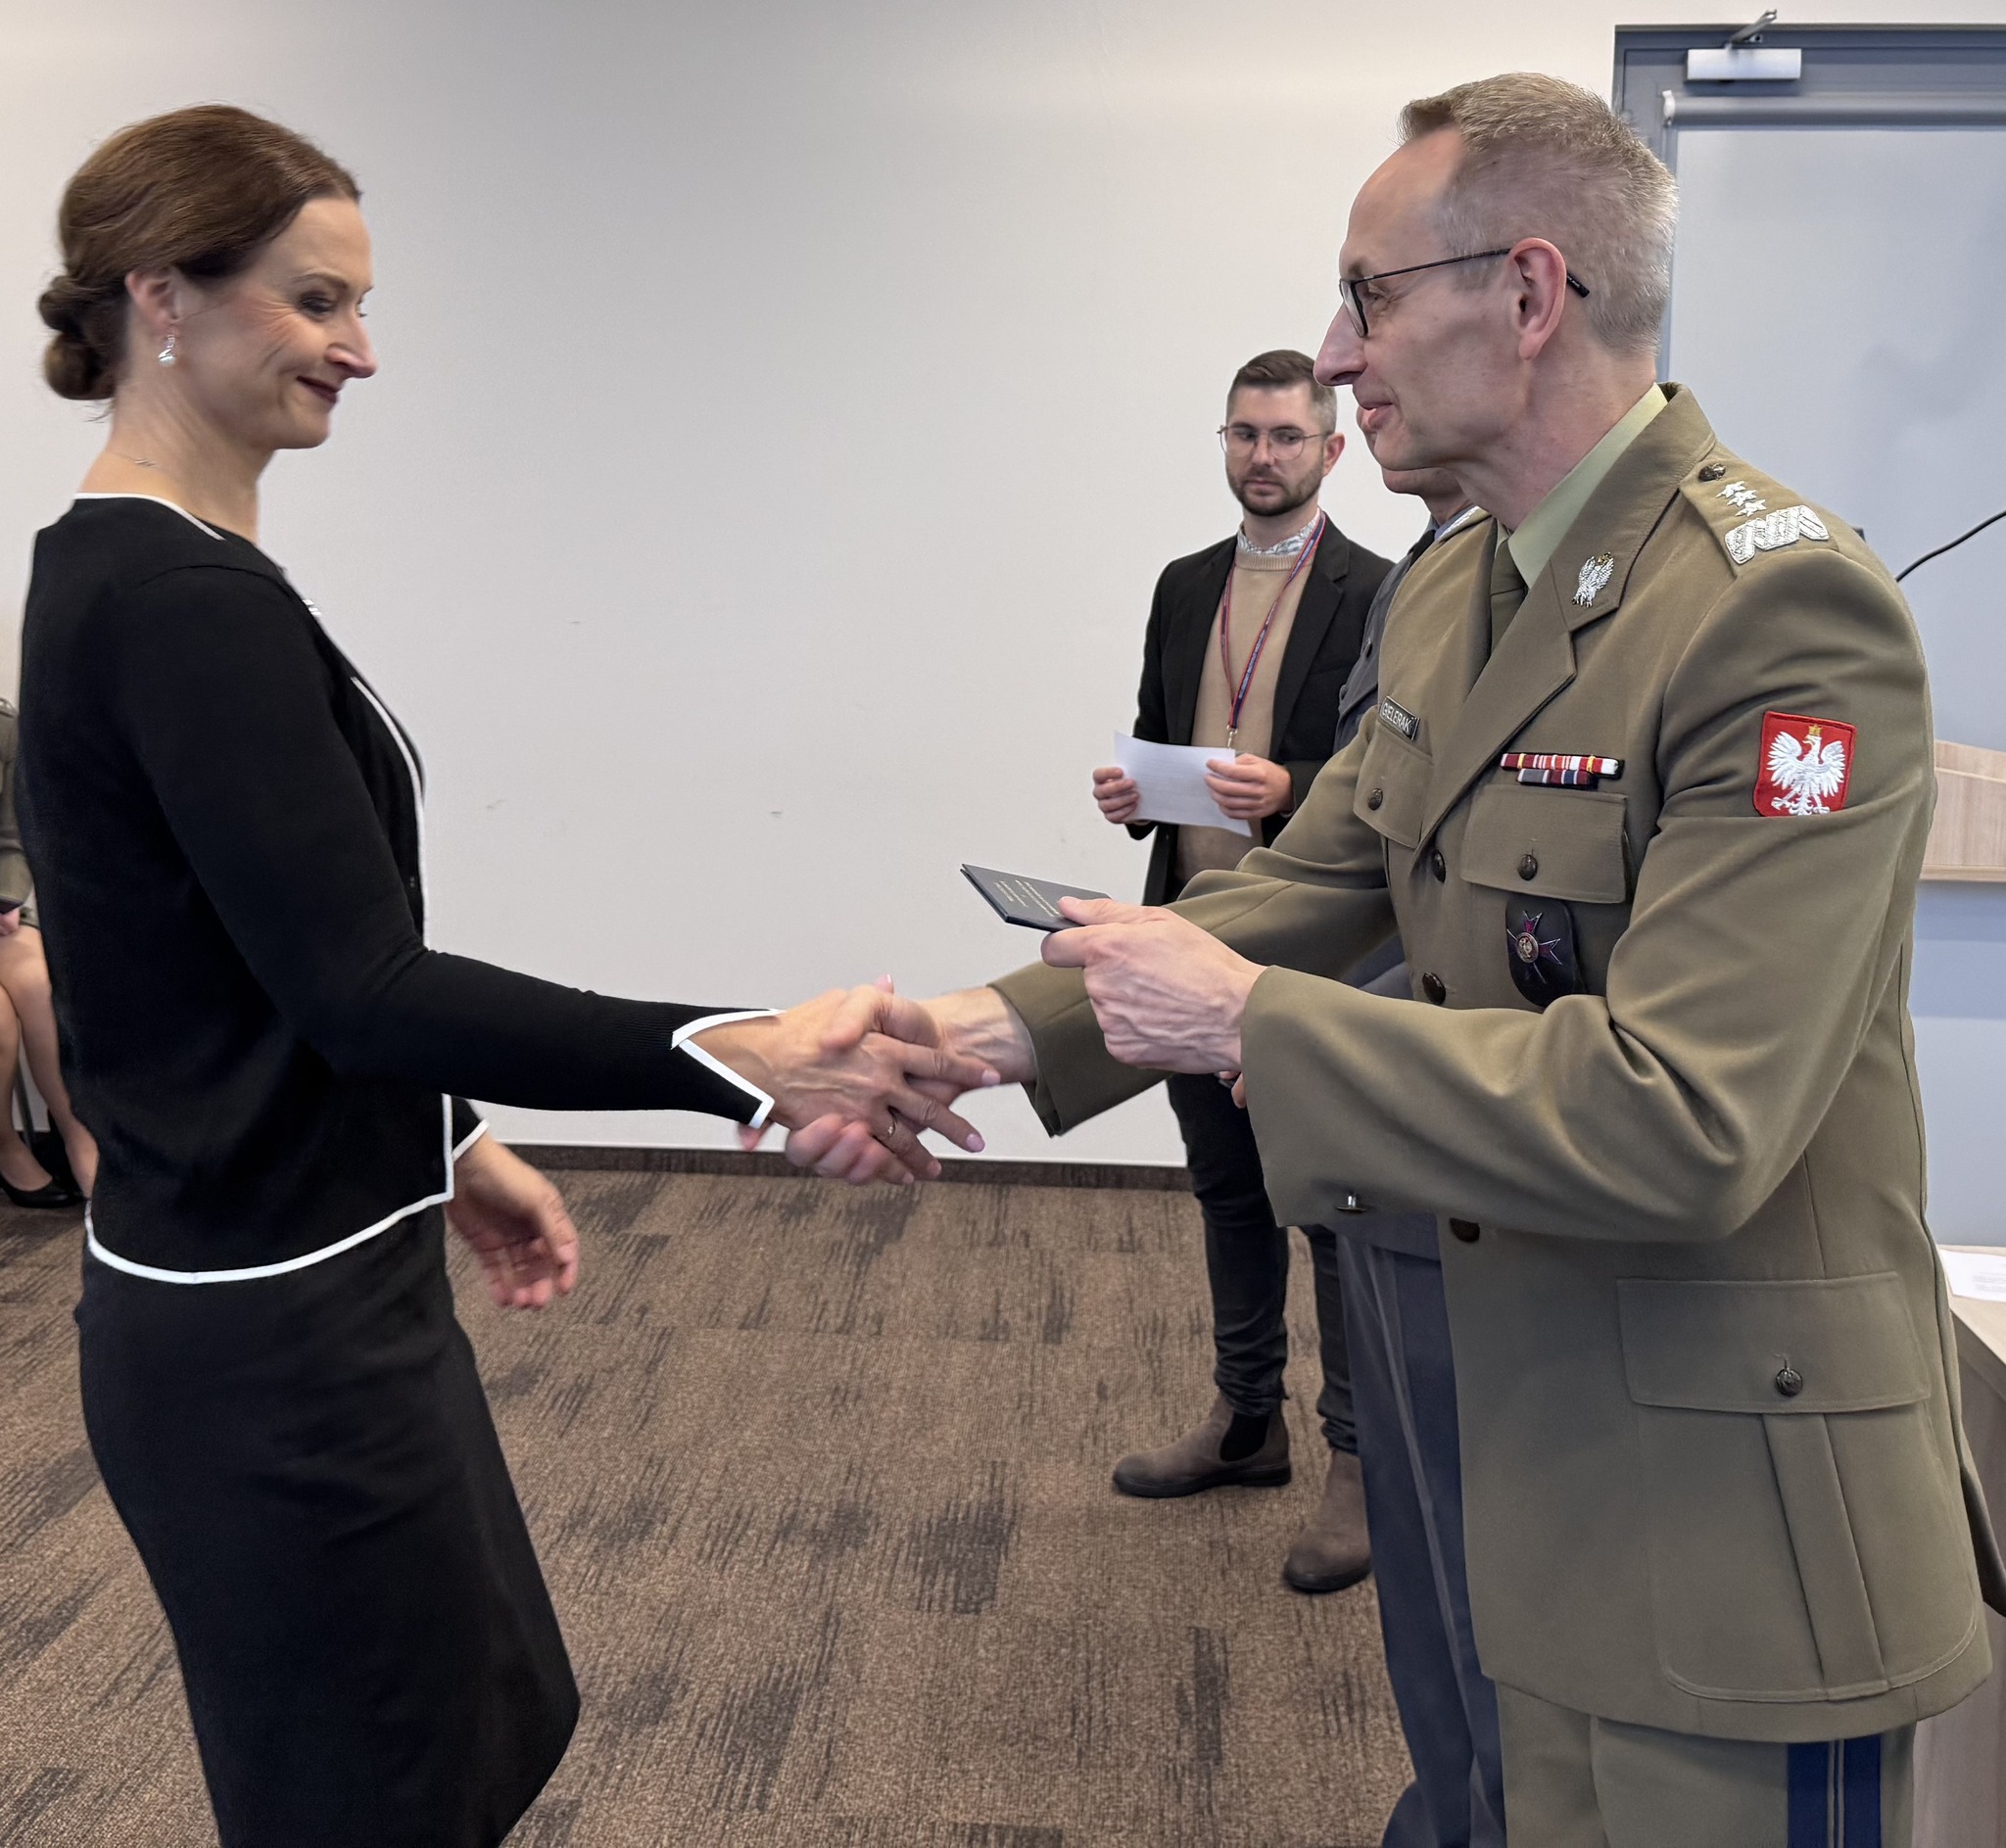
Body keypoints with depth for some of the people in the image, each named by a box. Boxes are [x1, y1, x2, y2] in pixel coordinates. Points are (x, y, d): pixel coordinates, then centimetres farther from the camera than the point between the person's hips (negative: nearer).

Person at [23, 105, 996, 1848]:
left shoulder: (124, 575, 9)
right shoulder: (188, 601, -21)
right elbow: (358, 981, -27)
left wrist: (450, 1140, 17)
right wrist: (747, 1058, -31)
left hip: (293, 1282, 10)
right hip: (279, 1339, -10)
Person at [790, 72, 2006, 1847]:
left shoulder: (1784, 605, -23)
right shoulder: (1452, 592, 6)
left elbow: (1680, 1123, -29)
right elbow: (1307, 885, 8)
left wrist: (1241, 1015, -22)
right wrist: (997, 1030, -3)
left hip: (1735, 1499, -8)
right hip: (1543, 1435, 8)